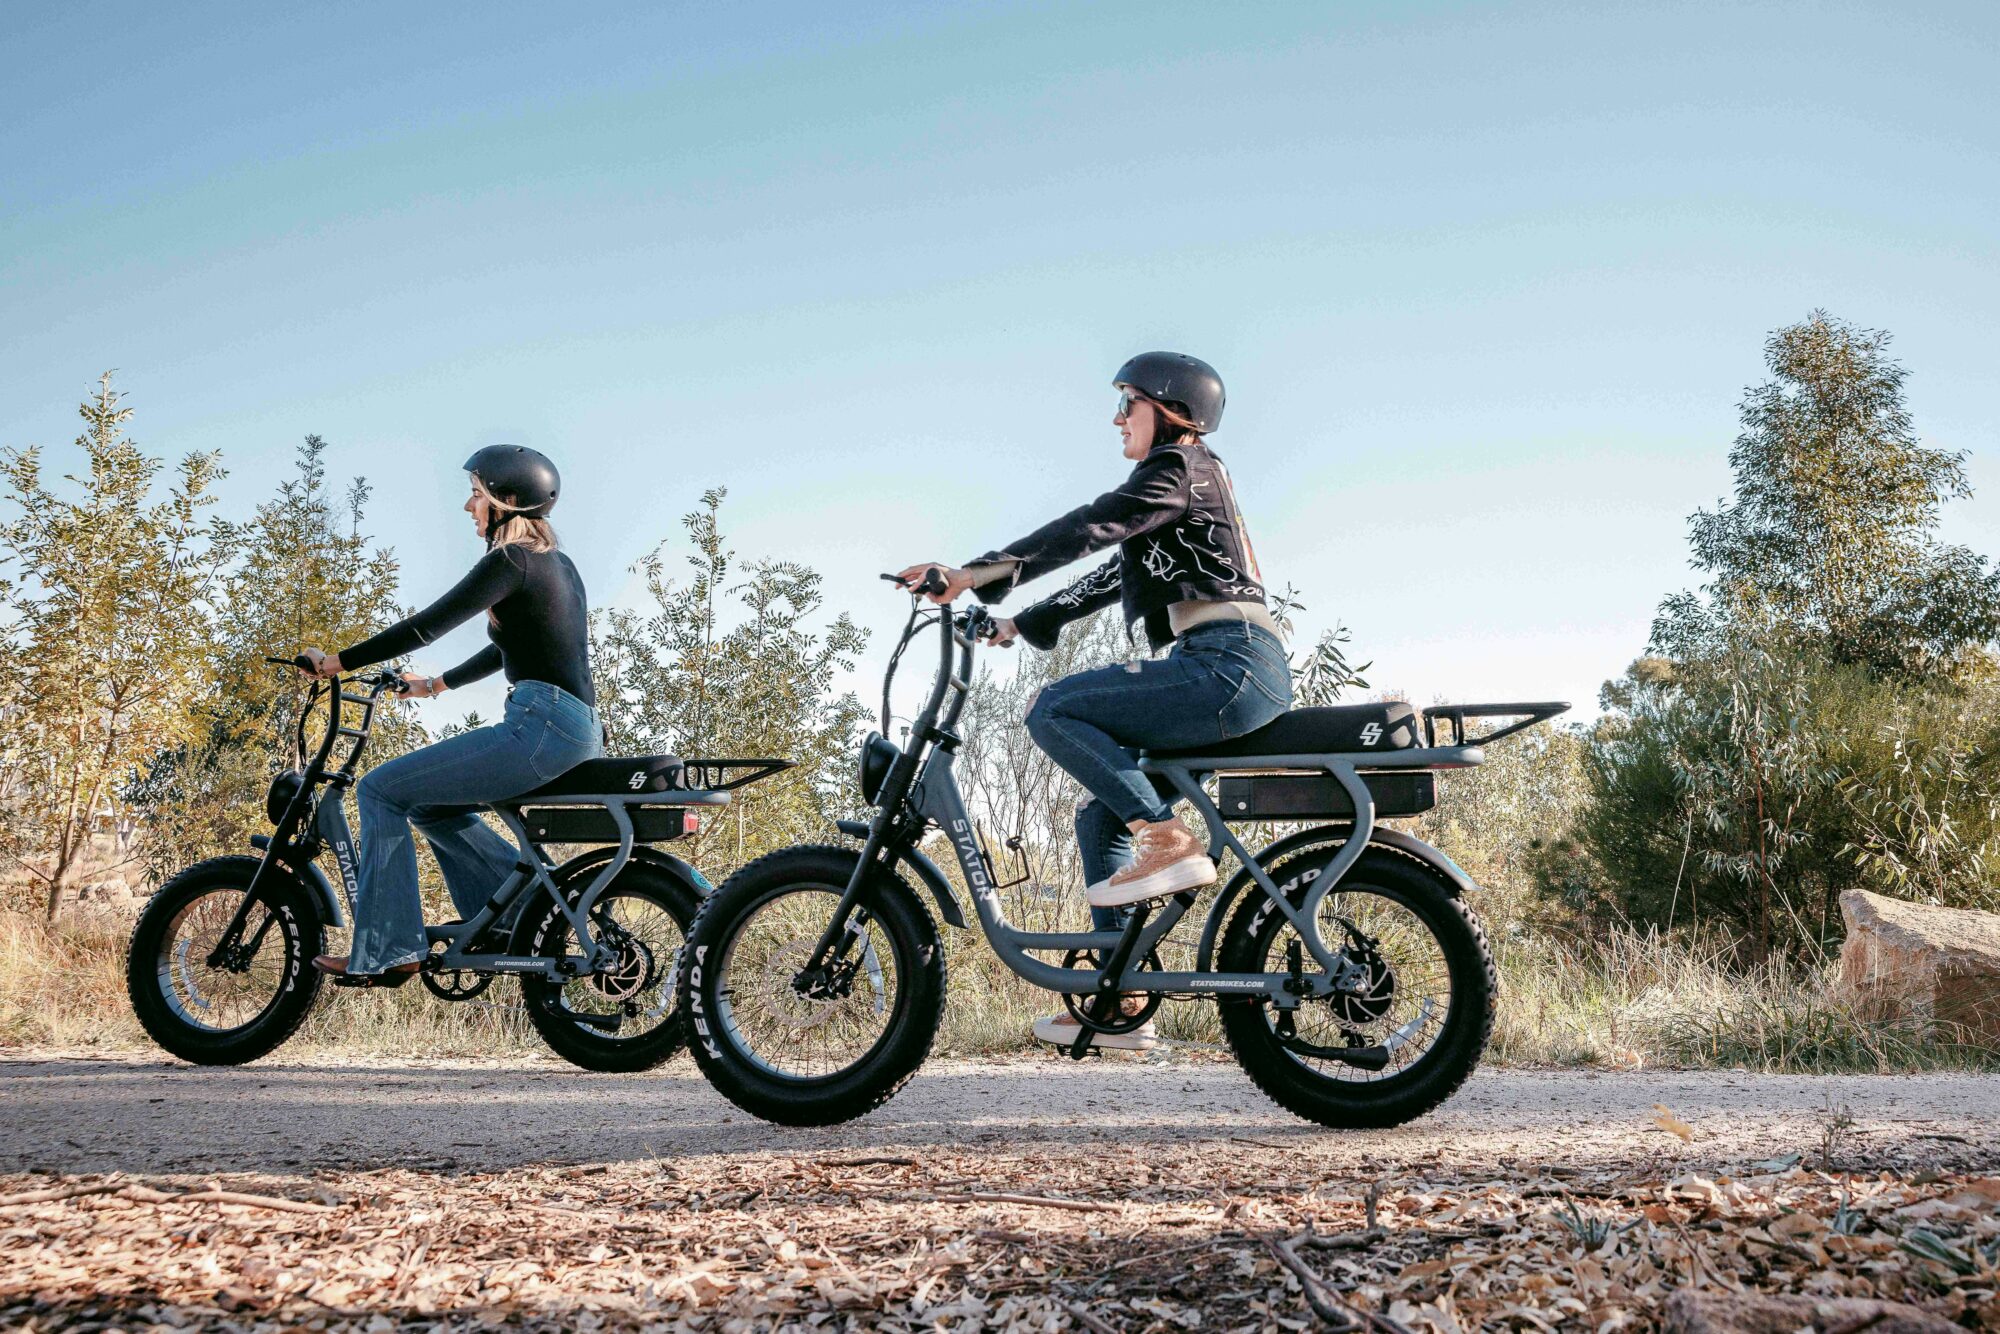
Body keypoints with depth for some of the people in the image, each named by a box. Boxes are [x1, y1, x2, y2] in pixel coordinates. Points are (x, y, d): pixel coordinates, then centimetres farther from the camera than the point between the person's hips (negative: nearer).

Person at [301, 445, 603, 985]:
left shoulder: (511, 561, -8)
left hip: (541, 727, -10)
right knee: (432, 806, 23)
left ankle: (386, 952, -2)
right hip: (579, 732, 10)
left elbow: (426, 625, -12)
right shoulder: (556, 563, 20)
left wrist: (338, 662, -4)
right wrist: (436, 685, 39)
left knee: (380, 791, -3)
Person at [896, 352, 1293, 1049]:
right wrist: (1017, 625, 28)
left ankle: (1172, 842, -17)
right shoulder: (1186, 479, 28)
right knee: (1100, 816, 9)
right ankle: (1119, 1004, 10)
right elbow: (1110, 576, 30)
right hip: (1238, 677, 10)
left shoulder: (1179, 465, -2)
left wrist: (976, 573, -20)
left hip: (1229, 664, -10)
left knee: (1054, 711, -16)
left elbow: (1088, 528, -16)